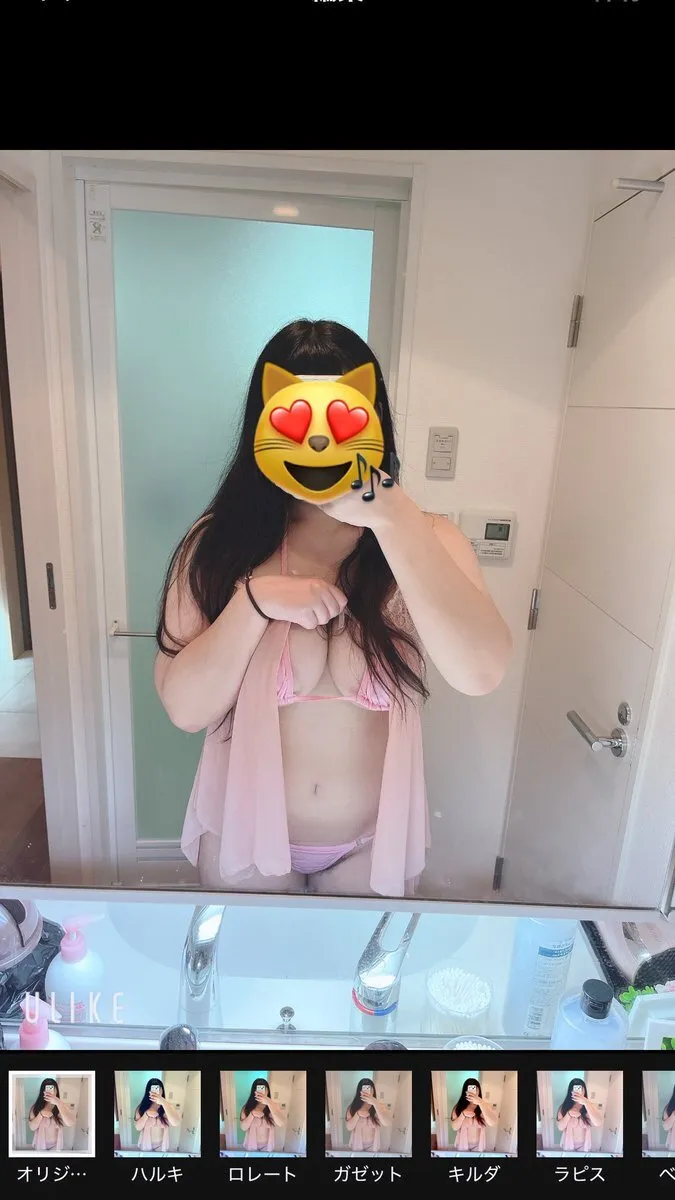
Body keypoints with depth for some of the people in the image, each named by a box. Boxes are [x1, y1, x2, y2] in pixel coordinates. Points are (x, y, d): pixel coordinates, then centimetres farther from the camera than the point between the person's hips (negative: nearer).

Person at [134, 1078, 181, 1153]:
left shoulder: (168, 1106, -14)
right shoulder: (142, 1107, -9)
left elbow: (176, 1123, -31)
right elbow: (138, 1127, -10)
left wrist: (163, 1103, -43)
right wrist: (146, 1114, -30)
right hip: (146, 1145, 1)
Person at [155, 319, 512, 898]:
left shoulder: (422, 541, -13)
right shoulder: (220, 542, -13)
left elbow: (481, 672, -30)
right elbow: (185, 708, -15)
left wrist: (391, 516, -38)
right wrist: (253, 600, -30)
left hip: (374, 845, 0)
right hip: (246, 838, 0)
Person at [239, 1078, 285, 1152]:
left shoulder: (273, 1106, -15)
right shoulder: (248, 1107, -12)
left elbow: (281, 1123, -31)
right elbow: (243, 1127, -14)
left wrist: (269, 1103, -42)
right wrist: (252, 1114, -32)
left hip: (267, 1145, 0)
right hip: (251, 1144, 0)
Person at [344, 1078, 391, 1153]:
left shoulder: (379, 1105, -15)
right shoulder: (353, 1106, -11)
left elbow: (387, 1123, -31)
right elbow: (349, 1127, -13)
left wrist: (374, 1103, -42)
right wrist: (358, 1114, -31)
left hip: (372, 1145, 0)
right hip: (356, 1144, 0)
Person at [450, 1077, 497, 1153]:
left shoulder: (484, 1106, -12)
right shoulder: (459, 1107, -11)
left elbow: (492, 1123, -30)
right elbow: (454, 1127, -13)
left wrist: (480, 1103, -42)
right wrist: (463, 1114, -30)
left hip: (478, 1146, 0)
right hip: (462, 1145, 0)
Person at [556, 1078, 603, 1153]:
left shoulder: (590, 1106, -12)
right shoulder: (564, 1106, -11)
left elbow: (598, 1124, -30)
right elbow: (560, 1127, -14)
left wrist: (586, 1103, -39)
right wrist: (569, 1114, -31)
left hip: (583, 1146, 0)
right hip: (568, 1144, 0)